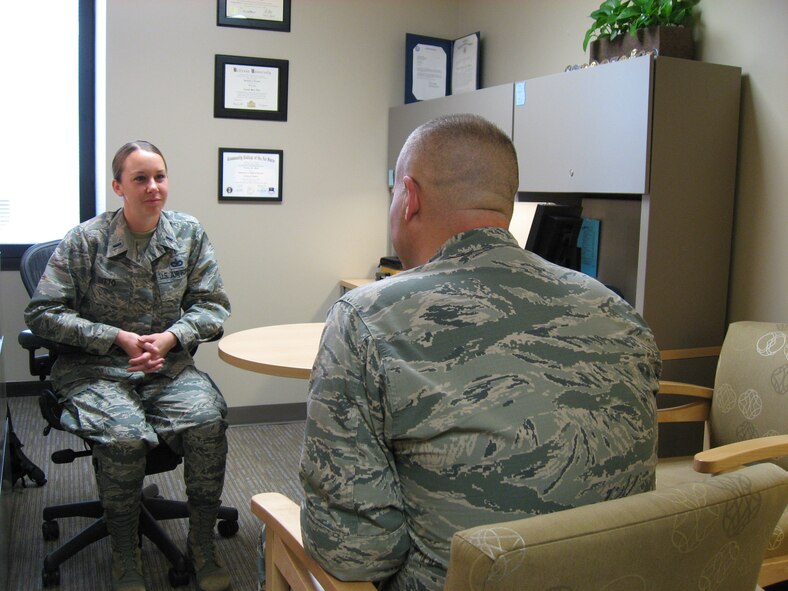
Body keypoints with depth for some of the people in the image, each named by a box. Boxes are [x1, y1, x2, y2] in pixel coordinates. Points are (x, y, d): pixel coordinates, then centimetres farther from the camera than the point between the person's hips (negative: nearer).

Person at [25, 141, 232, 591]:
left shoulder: (189, 233, 3)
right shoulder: (86, 240, -6)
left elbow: (213, 305, 5)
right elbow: (42, 313, -6)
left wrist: (170, 338, -14)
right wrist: (119, 338, -14)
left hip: (169, 365, 3)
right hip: (97, 368, -2)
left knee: (208, 422, -26)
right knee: (125, 436, -31)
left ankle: (203, 544, -4)